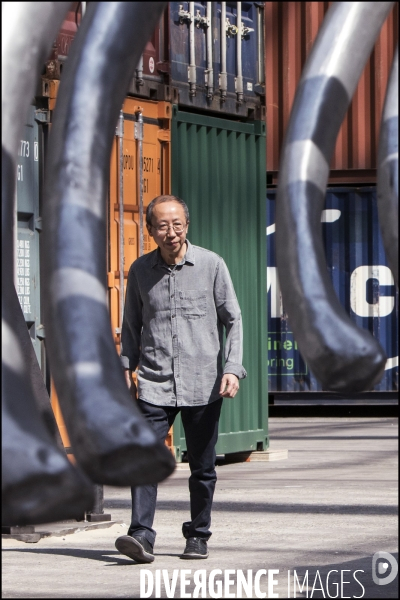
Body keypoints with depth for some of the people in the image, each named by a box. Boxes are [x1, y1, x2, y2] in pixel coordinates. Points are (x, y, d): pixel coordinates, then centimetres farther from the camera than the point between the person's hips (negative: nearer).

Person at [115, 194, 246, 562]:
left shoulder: (211, 265, 0)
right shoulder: (140, 270, 7)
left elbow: (233, 321, 4)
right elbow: (132, 325, 18)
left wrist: (232, 368, -7)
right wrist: (126, 368, 8)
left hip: (202, 384, -1)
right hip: (155, 383, 1)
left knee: (202, 466, 6)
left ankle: (198, 536, 20)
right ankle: (142, 535, -19)